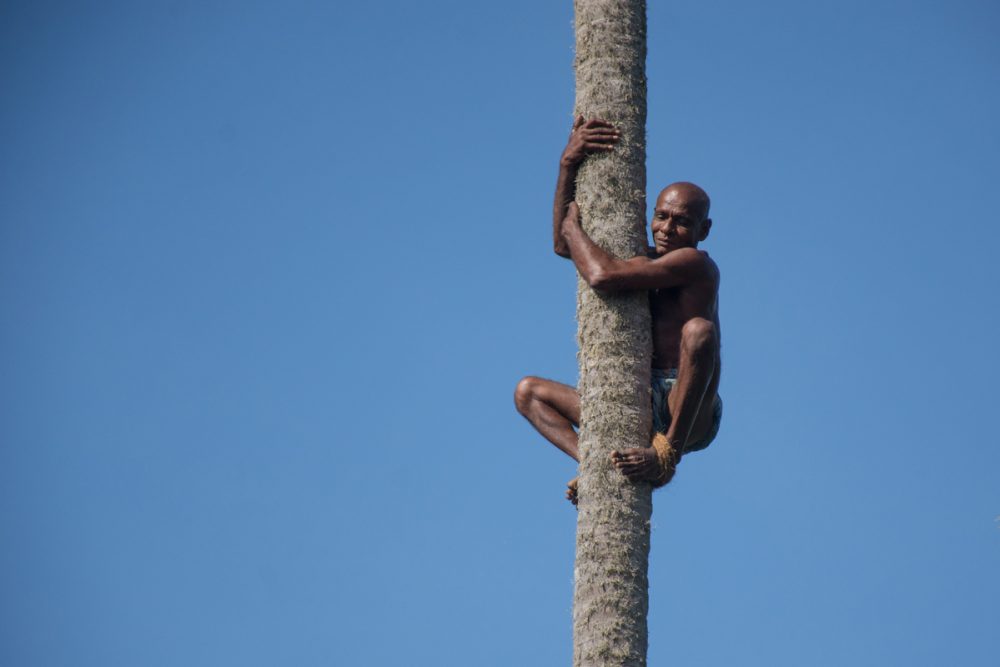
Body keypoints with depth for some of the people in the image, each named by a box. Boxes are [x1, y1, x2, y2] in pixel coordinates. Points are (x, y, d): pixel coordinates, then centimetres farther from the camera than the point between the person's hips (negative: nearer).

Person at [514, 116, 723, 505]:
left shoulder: (695, 263, -9)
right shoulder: (648, 259, 17)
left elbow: (603, 276, -22)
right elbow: (564, 246, 17)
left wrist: (573, 226, -3)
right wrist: (569, 164, 6)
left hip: (691, 418, -8)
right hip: (644, 414, 8)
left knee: (698, 328, -34)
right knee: (528, 391, 10)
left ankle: (668, 451, -32)